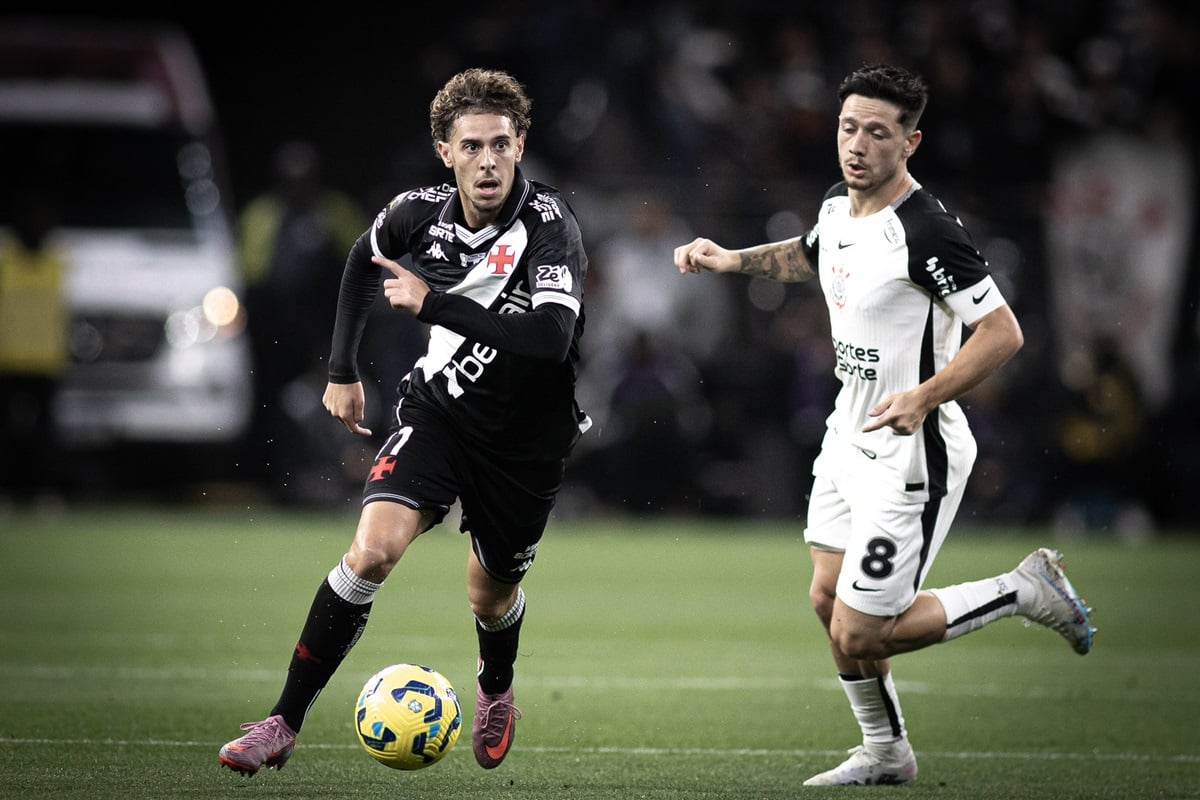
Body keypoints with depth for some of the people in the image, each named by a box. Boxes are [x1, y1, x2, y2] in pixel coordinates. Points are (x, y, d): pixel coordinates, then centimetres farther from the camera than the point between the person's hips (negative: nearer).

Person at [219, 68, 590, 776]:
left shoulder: (550, 225, -24)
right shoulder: (421, 212, -9)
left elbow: (551, 337, -38)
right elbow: (365, 261, 15)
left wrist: (433, 302, -34)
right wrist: (343, 369, 16)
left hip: (526, 438, -2)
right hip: (438, 406, 2)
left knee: (491, 595, 14)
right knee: (372, 550, -20)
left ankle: (497, 693, 52)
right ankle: (283, 724, -14)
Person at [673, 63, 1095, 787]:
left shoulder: (926, 232, -24)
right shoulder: (838, 207, 3)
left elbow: (1003, 333, -24)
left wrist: (923, 398, -33)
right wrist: (733, 260, 17)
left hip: (910, 457, -9)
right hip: (848, 438, 9)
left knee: (859, 636, -7)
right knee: (829, 600, 15)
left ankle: (1026, 591, 8)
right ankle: (886, 753, 34)